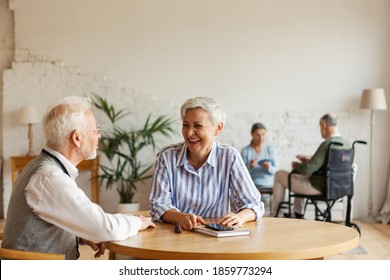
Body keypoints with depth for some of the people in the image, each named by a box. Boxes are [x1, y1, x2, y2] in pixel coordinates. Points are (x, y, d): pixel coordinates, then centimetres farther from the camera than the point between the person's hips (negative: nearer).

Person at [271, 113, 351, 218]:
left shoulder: (326, 144, -27)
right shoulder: (347, 144, -2)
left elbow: (308, 169, -26)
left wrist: (295, 165, -5)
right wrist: (310, 159, 15)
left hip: (318, 188, -8)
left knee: (279, 175, 9)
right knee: (300, 175, 36)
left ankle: (275, 214, 23)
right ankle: (298, 214, 42)